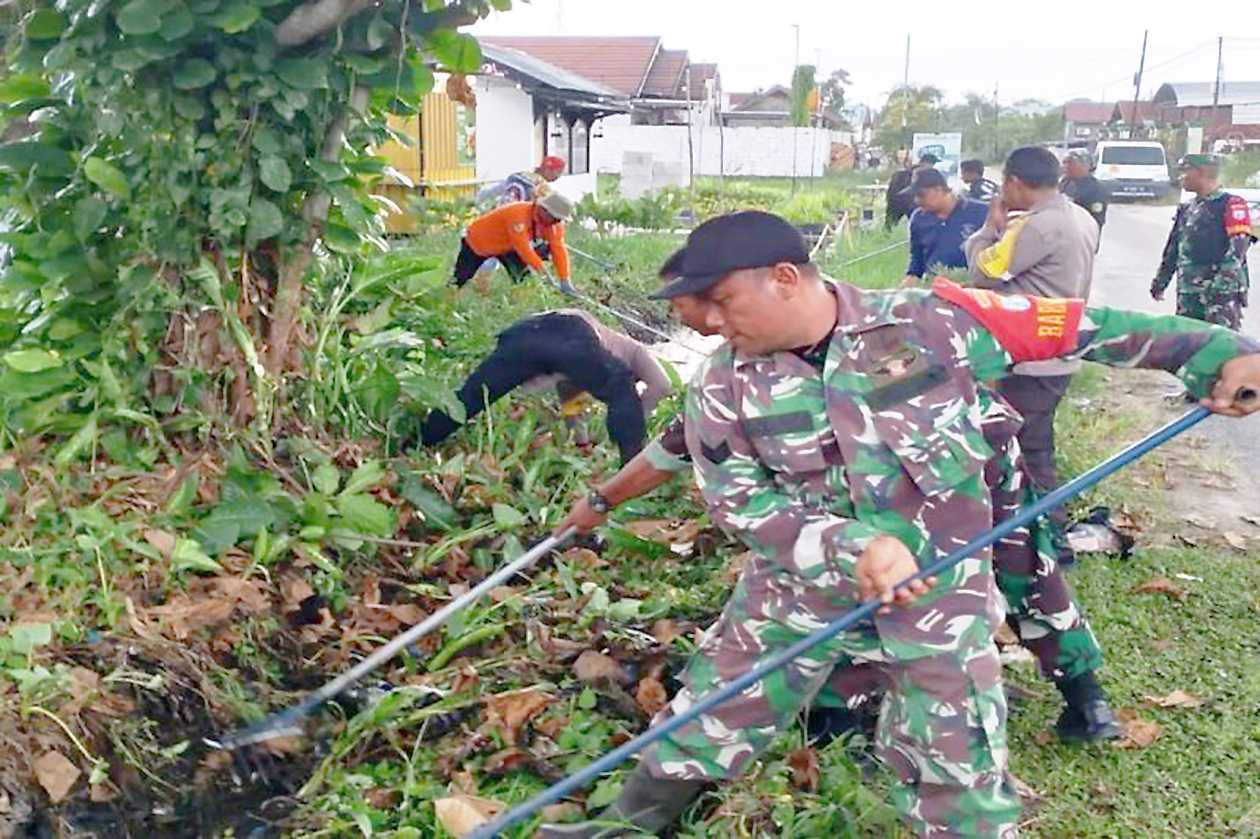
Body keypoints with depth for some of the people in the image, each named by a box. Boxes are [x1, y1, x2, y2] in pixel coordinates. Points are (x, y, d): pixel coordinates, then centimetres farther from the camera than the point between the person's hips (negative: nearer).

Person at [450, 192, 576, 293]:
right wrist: (545, 272, -39)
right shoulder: (518, 214, -40)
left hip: (507, 246, 6)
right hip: (478, 242, -6)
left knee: (522, 275, -10)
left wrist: (565, 281, -26)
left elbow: (559, 249, -19)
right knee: (460, 279, 1)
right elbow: (523, 248, -40)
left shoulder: (553, 223, -19)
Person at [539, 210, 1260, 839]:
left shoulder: (930, 322, -15)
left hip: (937, 598, -2)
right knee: (700, 731, 15)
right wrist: (850, 550, -26)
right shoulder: (723, 388, -8)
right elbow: (737, 500, -11)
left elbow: (1076, 329, -10)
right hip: (796, 590, 3)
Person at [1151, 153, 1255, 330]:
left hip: (1223, 295, -8)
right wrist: (1161, 281, 24)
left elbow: (1237, 251, -15)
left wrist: (1220, 286, -24)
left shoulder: (1231, 205, -6)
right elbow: (1172, 250, 25)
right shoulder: (1187, 209, 17)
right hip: (1188, 294, 8)